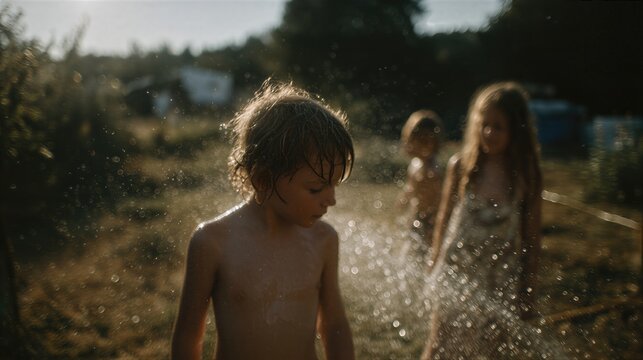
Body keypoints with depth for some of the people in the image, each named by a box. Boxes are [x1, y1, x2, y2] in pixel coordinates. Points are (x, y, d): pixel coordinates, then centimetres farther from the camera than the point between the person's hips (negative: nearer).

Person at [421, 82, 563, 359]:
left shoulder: (526, 176, -9)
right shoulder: (460, 166, -8)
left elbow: (531, 237, -3)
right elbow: (444, 219, 2)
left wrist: (527, 290, -1)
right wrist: (435, 264, 6)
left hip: (501, 278, 0)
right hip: (456, 272, 0)